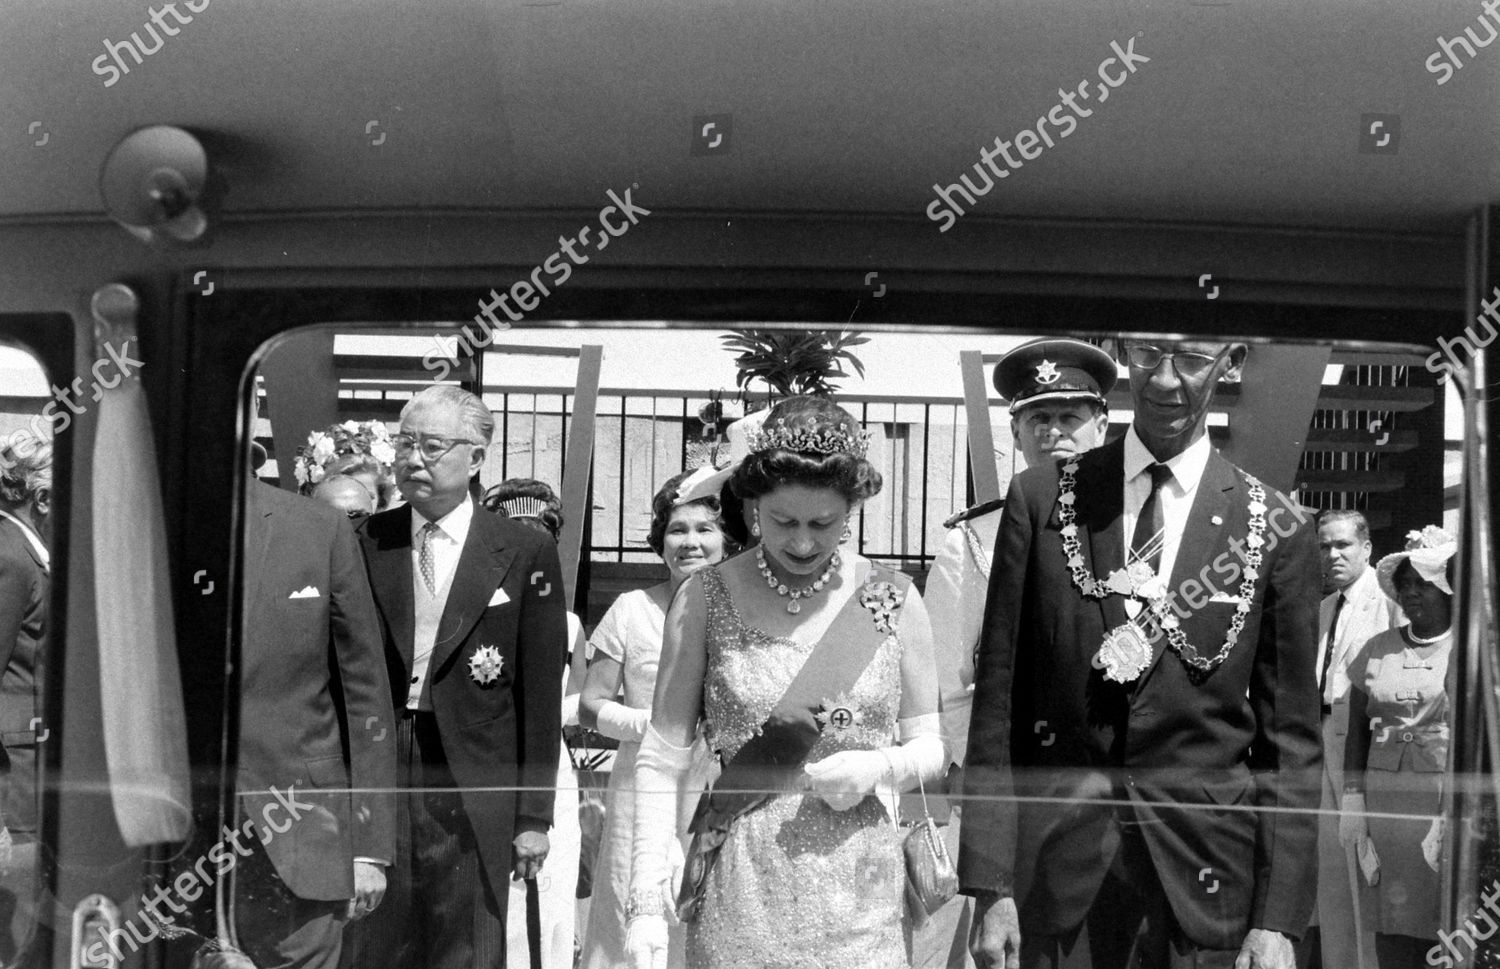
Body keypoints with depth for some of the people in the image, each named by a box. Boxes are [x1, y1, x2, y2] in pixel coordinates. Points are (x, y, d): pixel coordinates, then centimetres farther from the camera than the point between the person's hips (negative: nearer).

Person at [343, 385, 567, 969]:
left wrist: (534, 816, -2)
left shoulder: (525, 554, -1)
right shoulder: (365, 542, 5)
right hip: (374, 779, 2)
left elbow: (541, 695, -1)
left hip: (474, 794, -1)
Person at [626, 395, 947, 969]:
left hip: (859, 900, 1)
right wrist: (647, 903, -9)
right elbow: (662, 757, -2)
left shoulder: (892, 602, 1)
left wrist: (882, 767, -13)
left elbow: (930, 745, 8)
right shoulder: (706, 599, -2)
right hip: (737, 899, -1)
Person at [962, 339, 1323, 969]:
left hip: (1205, 876, 0)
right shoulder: (1041, 498, 0)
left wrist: (1278, 918, -3)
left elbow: (1292, 740, 2)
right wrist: (990, 887, -5)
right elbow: (997, 700, -1)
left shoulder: (1276, 528, 0)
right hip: (1053, 873, 0)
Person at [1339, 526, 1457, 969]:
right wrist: (1353, 799, 3)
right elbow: (1357, 729, 13)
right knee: (1393, 930, 2)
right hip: (1384, 799, 3)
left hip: (1448, 800, -3)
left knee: (1447, 919, -5)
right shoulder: (1378, 648, 13)